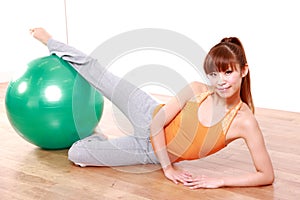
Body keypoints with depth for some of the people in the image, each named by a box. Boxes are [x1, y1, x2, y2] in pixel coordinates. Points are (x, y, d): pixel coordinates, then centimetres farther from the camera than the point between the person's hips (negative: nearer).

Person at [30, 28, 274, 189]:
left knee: (76, 154, -8)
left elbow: (267, 175, -22)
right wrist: (167, 167, -18)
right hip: (148, 117, 1)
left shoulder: (245, 122, -25)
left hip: (154, 153, 0)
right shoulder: (196, 90, -21)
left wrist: (218, 181, -28)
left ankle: (94, 139, 30)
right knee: (94, 70, 1)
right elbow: (157, 123, -14)